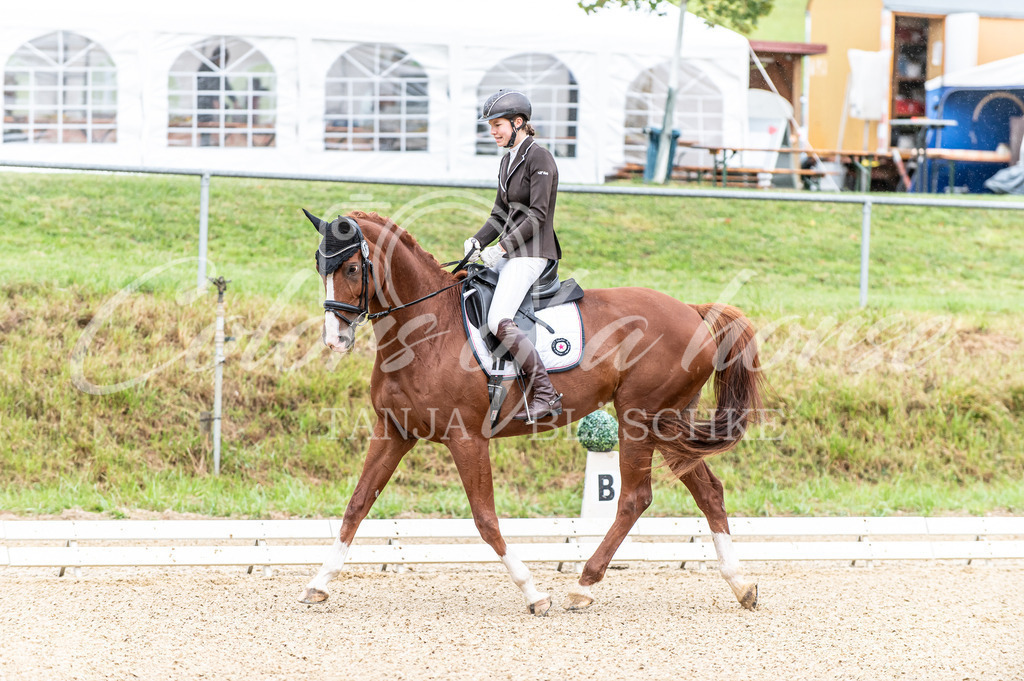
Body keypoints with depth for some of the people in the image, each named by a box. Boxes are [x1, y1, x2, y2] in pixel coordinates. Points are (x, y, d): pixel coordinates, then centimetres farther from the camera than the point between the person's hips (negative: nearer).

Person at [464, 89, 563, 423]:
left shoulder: (539, 158, -12)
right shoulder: (508, 161, 16)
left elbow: (537, 215, -18)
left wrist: (502, 247, -19)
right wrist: (478, 240, 2)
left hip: (531, 254, -10)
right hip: (509, 252, 10)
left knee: (499, 321, -24)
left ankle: (544, 394, -23)